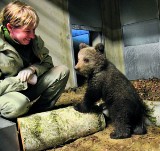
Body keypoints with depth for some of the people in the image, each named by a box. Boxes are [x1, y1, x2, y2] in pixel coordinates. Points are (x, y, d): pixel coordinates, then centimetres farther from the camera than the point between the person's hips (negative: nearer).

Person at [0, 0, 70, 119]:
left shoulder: (33, 40, -4)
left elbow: (47, 61, 3)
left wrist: (33, 68, -19)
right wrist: (25, 81, -24)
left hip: (30, 85, 6)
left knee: (63, 71, -8)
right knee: (18, 104, -42)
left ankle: (40, 111, -3)